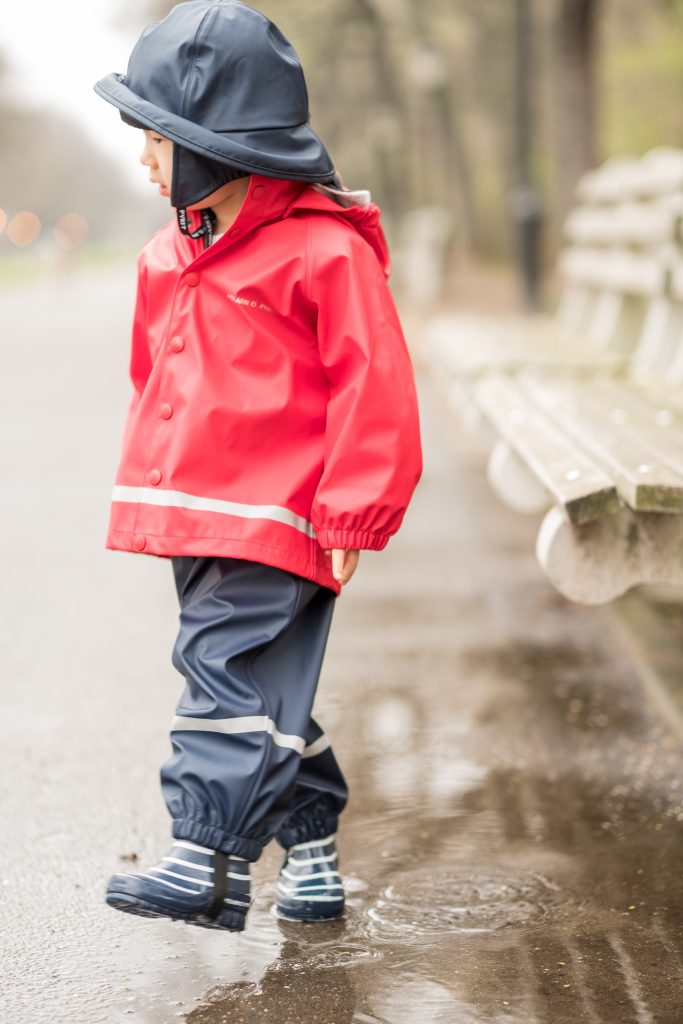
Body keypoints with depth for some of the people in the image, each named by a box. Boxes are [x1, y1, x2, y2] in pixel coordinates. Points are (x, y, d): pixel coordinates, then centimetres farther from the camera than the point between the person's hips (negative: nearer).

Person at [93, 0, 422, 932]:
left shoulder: (326, 251, -12)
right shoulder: (169, 257, 13)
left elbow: (373, 388, -13)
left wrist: (352, 514, -15)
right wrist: (151, 491, 21)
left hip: (273, 523, -8)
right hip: (195, 521, 9)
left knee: (229, 676, -15)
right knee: (266, 695, 14)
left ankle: (208, 863, -17)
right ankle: (311, 855, 25)